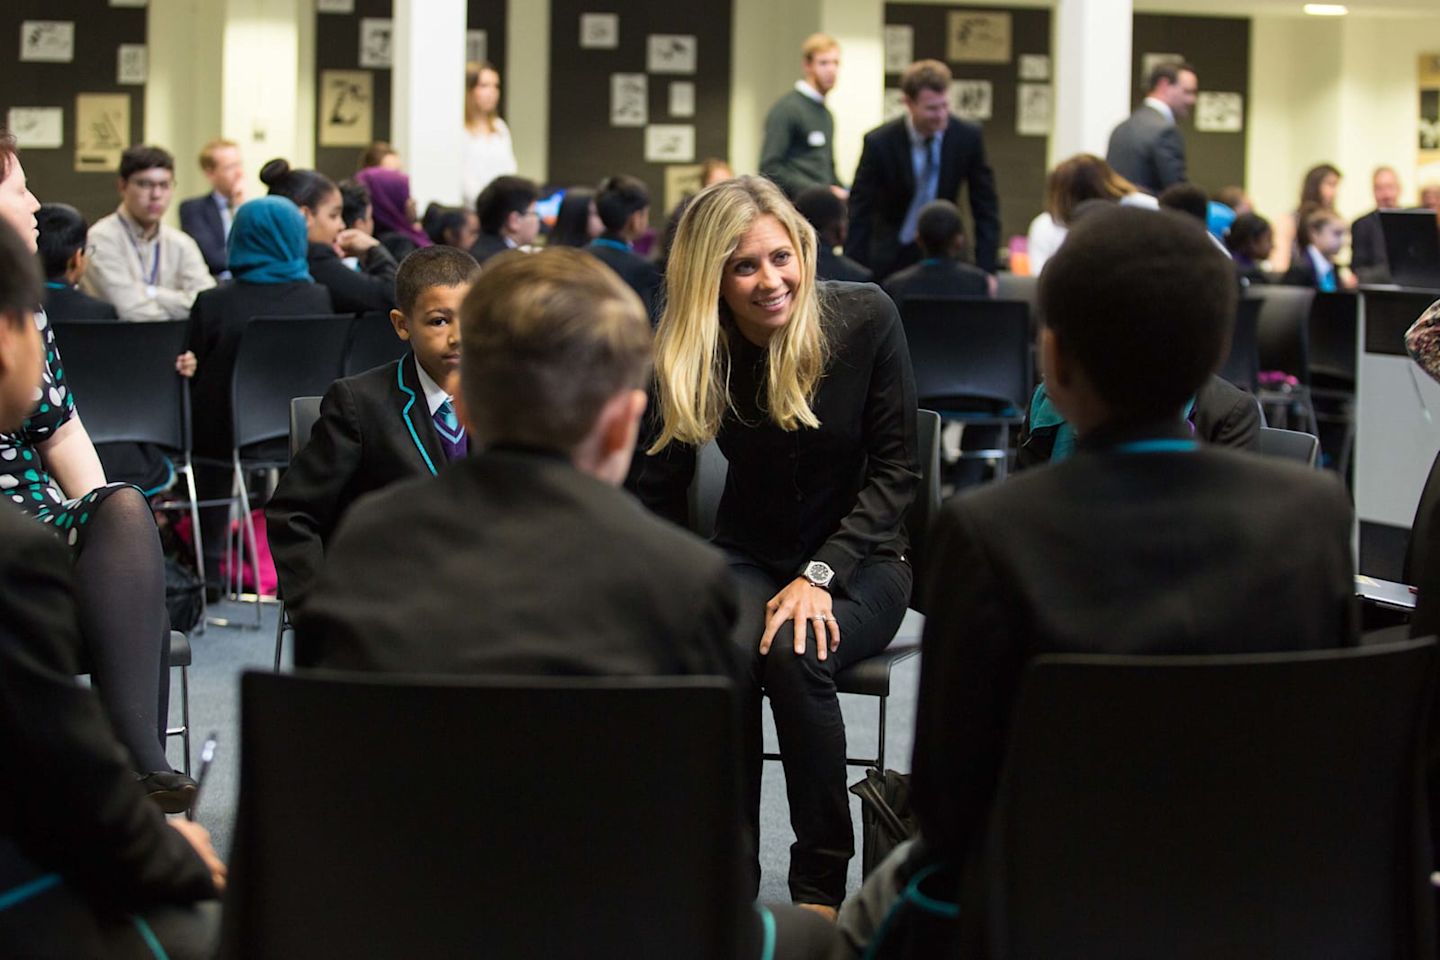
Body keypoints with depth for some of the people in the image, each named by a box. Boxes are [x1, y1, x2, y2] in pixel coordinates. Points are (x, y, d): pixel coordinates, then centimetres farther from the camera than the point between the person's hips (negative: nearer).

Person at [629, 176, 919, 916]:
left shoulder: (866, 319, -13)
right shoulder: (694, 354, -8)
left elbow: (895, 470, -10)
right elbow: (656, 494, -6)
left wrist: (822, 576, -21)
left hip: (858, 559, -1)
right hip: (750, 556, 2)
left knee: (795, 653, -34)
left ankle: (821, 884, -18)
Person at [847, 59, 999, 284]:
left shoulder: (968, 137, -10)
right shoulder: (879, 143, -15)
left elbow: (985, 208, -2)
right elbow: (859, 216, -10)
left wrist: (986, 270, -7)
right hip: (891, 257, -1)